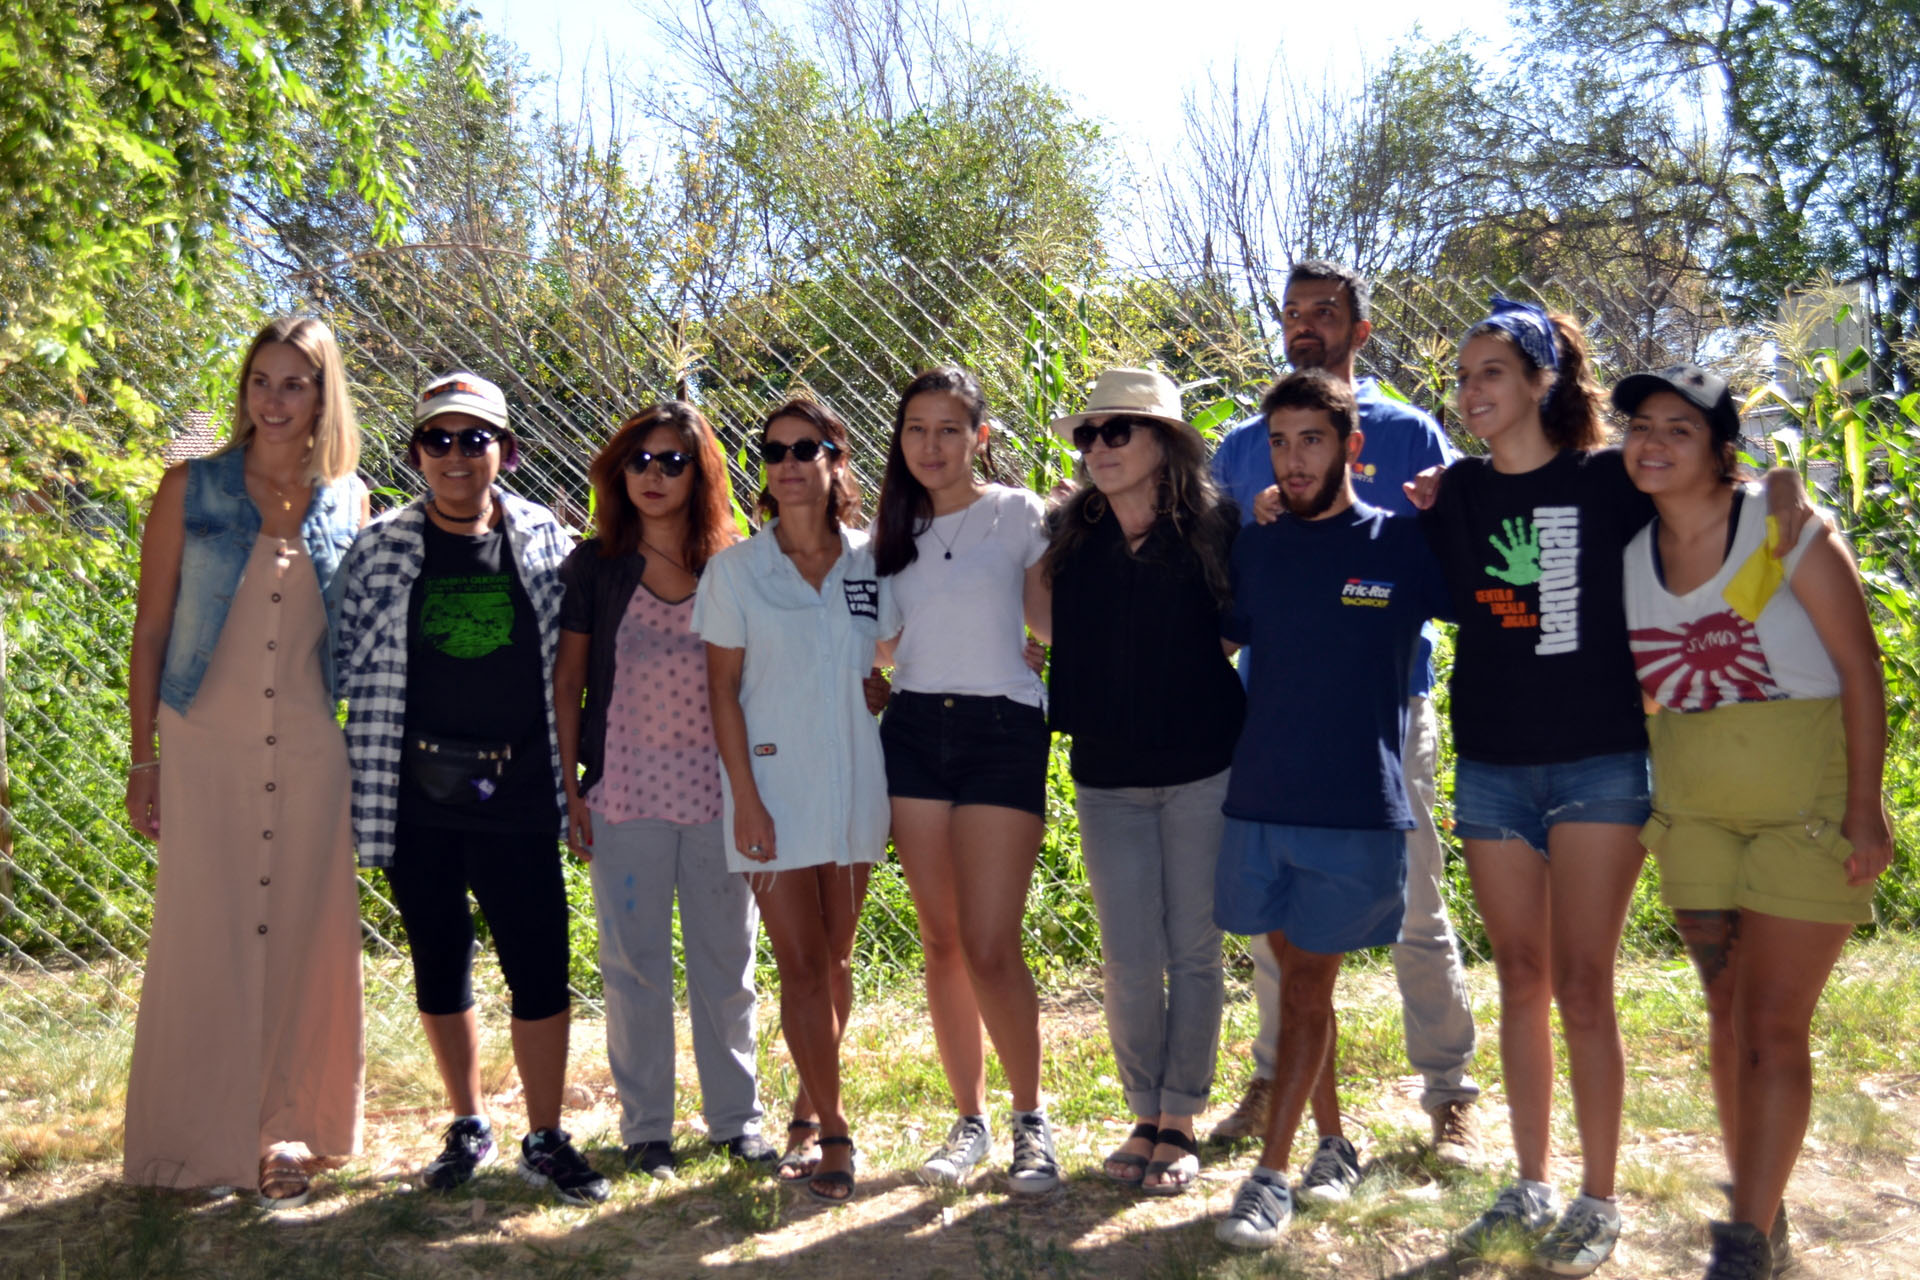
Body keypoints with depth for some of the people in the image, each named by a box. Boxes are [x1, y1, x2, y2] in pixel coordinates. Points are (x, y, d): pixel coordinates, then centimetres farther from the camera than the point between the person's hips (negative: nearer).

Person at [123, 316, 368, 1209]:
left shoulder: (348, 502, 6)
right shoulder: (192, 488, 0)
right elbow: (150, 630, 2)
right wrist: (143, 755, -1)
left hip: (313, 753, 2)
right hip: (206, 748, -2)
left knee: (304, 937, 7)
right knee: (204, 938, 3)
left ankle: (288, 1128, 22)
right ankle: (200, 1137, 18)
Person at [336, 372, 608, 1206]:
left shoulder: (546, 541, 2)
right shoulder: (380, 549, 1)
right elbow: (354, 672, 3)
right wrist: (365, 793, 0)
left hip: (518, 798, -1)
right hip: (416, 799, 1)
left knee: (540, 968, -1)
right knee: (439, 967, 12)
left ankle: (545, 1140, 14)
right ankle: (468, 1127, 29)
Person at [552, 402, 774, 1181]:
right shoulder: (594, 566, 2)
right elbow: (567, 681, 4)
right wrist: (567, 786, -2)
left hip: (718, 792, 1)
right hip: (626, 793, -1)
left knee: (727, 960, 8)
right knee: (633, 963, 6)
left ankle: (736, 1117, 22)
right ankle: (645, 1126, 19)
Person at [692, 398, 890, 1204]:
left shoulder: (872, 563, 2)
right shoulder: (735, 569, -3)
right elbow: (723, 691, -3)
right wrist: (745, 797, -9)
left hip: (855, 786, 3)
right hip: (774, 788, -2)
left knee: (834, 957, 13)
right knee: (800, 965, -2)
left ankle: (812, 1095, 33)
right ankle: (833, 1132, 8)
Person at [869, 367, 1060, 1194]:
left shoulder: (1016, 514, 0)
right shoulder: (896, 527, 14)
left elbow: (1050, 622, -2)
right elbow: (880, 638, 11)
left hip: (1001, 730, -4)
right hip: (914, 730, 5)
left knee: (990, 944, -8)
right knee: (941, 941, 8)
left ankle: (1032, 1123, 10)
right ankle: (969, 1121, 20)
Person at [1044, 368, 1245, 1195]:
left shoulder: (1214, 526, -6)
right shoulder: (1070, 536, 3)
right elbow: (1049, 635, 12)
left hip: (1203, 769, -2)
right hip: (1107, 777, 2)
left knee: (1194, 952, 6)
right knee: (1129, 962, 3)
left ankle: (1180, 1122, 20)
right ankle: (1145, 1116, 22)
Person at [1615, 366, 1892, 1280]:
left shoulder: (1788, 532, -11)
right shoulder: (1626, 556, 1)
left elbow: (1861, 670, -10)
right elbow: (1635, 683, 14)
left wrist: (1863, 810, -13)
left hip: (1808, 804, -4)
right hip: (1695, 810, 5)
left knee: (1775, 1023, -5)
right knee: (1727, 1014, 10)